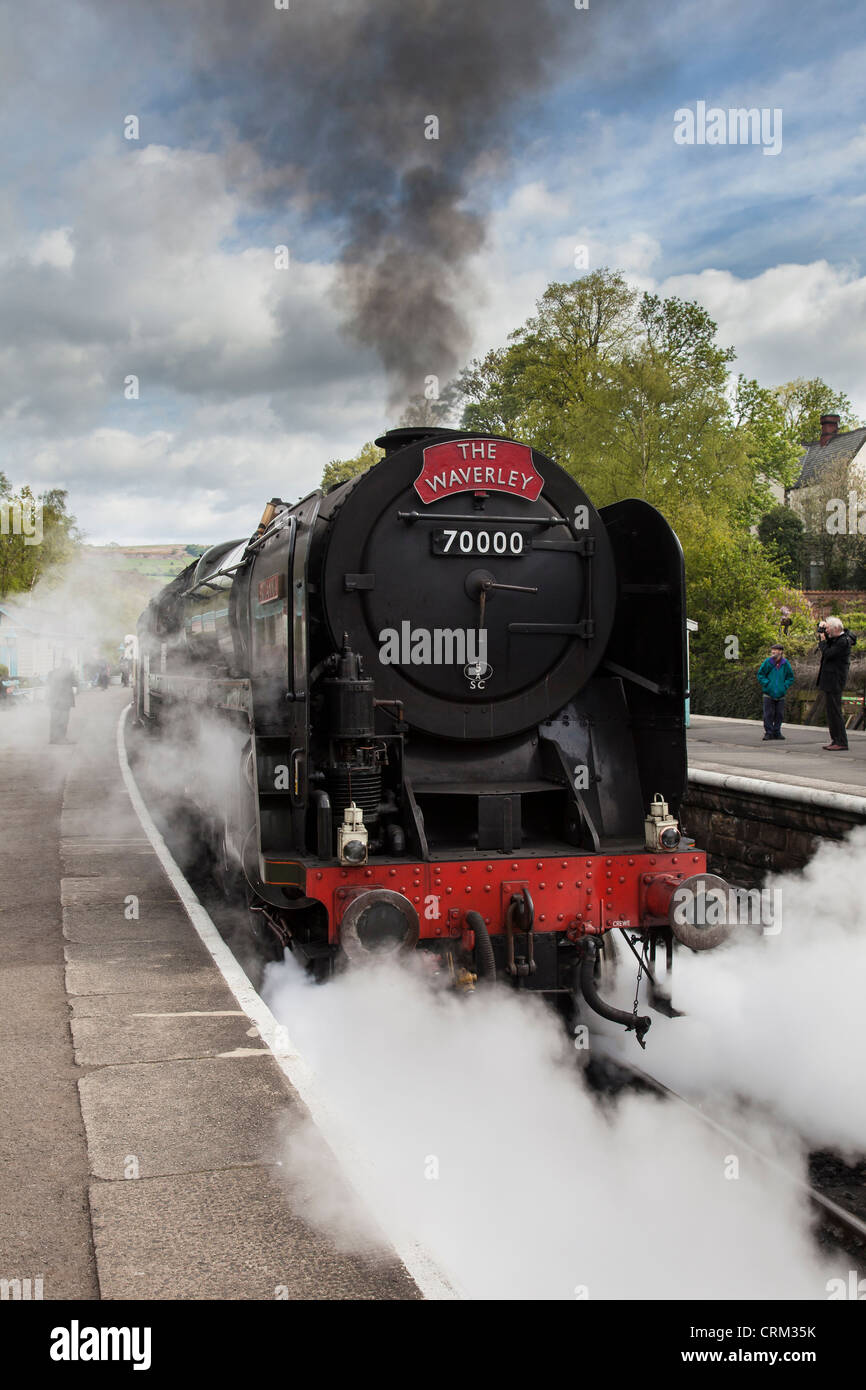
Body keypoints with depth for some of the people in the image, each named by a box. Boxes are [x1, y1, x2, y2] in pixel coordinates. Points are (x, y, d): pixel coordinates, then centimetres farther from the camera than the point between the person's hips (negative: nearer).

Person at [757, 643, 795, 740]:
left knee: (779, 715, 7)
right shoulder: (767, 662, -4)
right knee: (768, 715, -2)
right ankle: (768, 733, 4)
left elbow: (790, 677, 11)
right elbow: (760, 675, 2)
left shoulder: (785, 663, 1)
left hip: (780, 694, 2)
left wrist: (785, 685, -4)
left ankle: (777, 732, 17)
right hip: (769, 693, -2)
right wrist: (767, 684, -9)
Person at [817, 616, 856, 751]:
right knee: (832, 711, 14)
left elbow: (827, 654, -22)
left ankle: (842, 743, -8)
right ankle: (836, 740, 19)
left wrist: (823, 640, -7)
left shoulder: (843, 642, -16)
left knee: (835, 711, -9)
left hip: (835, 682, -10)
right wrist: (821, 629, 10)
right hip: (829, 681, 10)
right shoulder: (835, 639, 13)